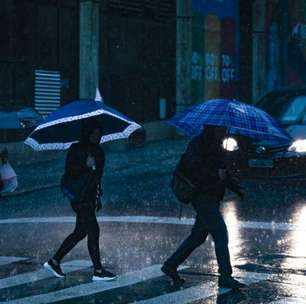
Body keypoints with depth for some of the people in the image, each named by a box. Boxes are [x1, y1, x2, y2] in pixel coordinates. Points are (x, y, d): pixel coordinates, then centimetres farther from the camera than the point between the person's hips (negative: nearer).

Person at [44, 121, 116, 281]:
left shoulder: (98, 151, 15)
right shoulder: (76, 149, -8)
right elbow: (69, 171, -15)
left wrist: (98, 196, 21)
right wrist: (85, 165, -27)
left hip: (90, 196, 8)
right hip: (79, 196, -8)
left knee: (80, 232, 10)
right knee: (93, 231, -9)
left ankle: (54, 261, 20)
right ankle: (98, 271, -4)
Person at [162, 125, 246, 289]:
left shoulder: (217, 147, 17)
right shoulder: (197, 145, -12)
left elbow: (223, 172, 24)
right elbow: (193, 168, -24)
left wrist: (237, 189, 14)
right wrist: (215, 173, -29)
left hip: (212, 198, 10)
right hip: (202, 197, -10)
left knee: (198, 235, 14)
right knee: (220, 233, -12)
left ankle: (170, 265, 24)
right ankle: (225, 276, -8)